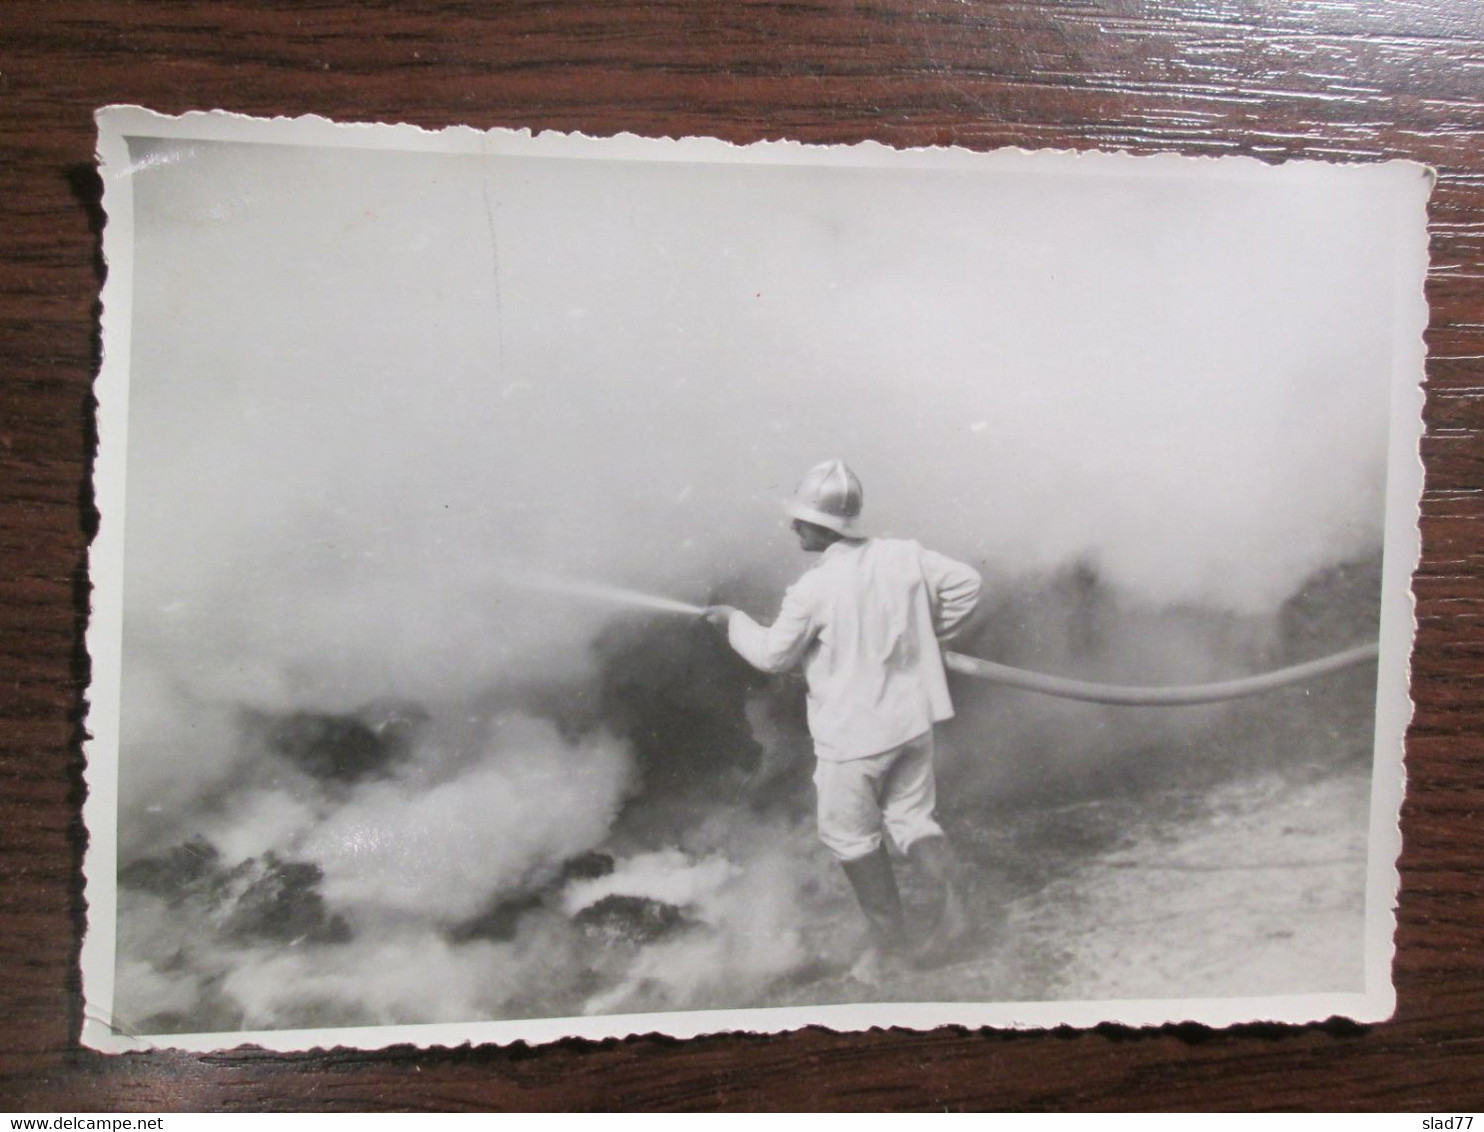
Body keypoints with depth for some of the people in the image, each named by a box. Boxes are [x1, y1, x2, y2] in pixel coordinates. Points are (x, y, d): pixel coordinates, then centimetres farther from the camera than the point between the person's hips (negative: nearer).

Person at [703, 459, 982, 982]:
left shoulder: (813, 589, -19)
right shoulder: (904, 556, -5)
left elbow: (774, 654, -6)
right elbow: (965, 583, 5)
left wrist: (733, 620, 11)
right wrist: (928, 635, 16)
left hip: (852, 733, -5)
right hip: (912, 719, 5)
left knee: (851, 835, 13)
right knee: (912, 815, 19)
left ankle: (888, 940, 20)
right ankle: (946, 898, -1)